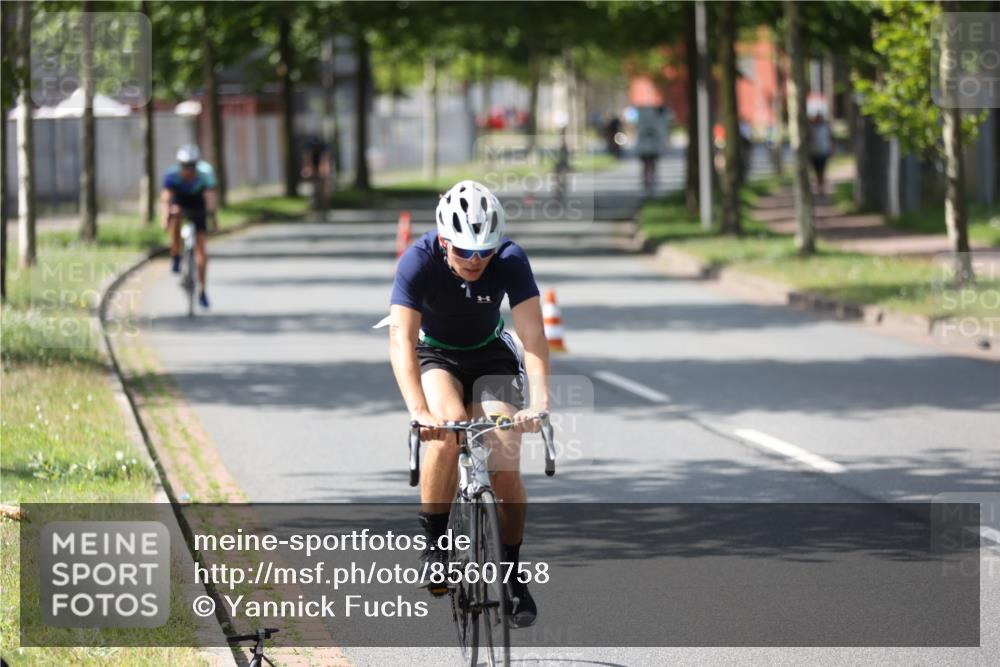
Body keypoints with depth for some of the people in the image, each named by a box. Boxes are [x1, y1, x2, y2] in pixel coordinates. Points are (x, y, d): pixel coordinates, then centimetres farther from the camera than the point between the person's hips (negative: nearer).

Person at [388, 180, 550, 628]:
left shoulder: (510, 260, -27)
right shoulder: (419, 261, -30)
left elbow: (533, 336, -32)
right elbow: (401, 339, -37)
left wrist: (539, 402, -48)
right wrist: (419, 412, -51)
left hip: (491, 356, 1)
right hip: (436, 356, -1)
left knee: (504, 467, -14)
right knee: (448, 426, -33)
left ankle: (513, 575, 7)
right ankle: (434, 543, -17)